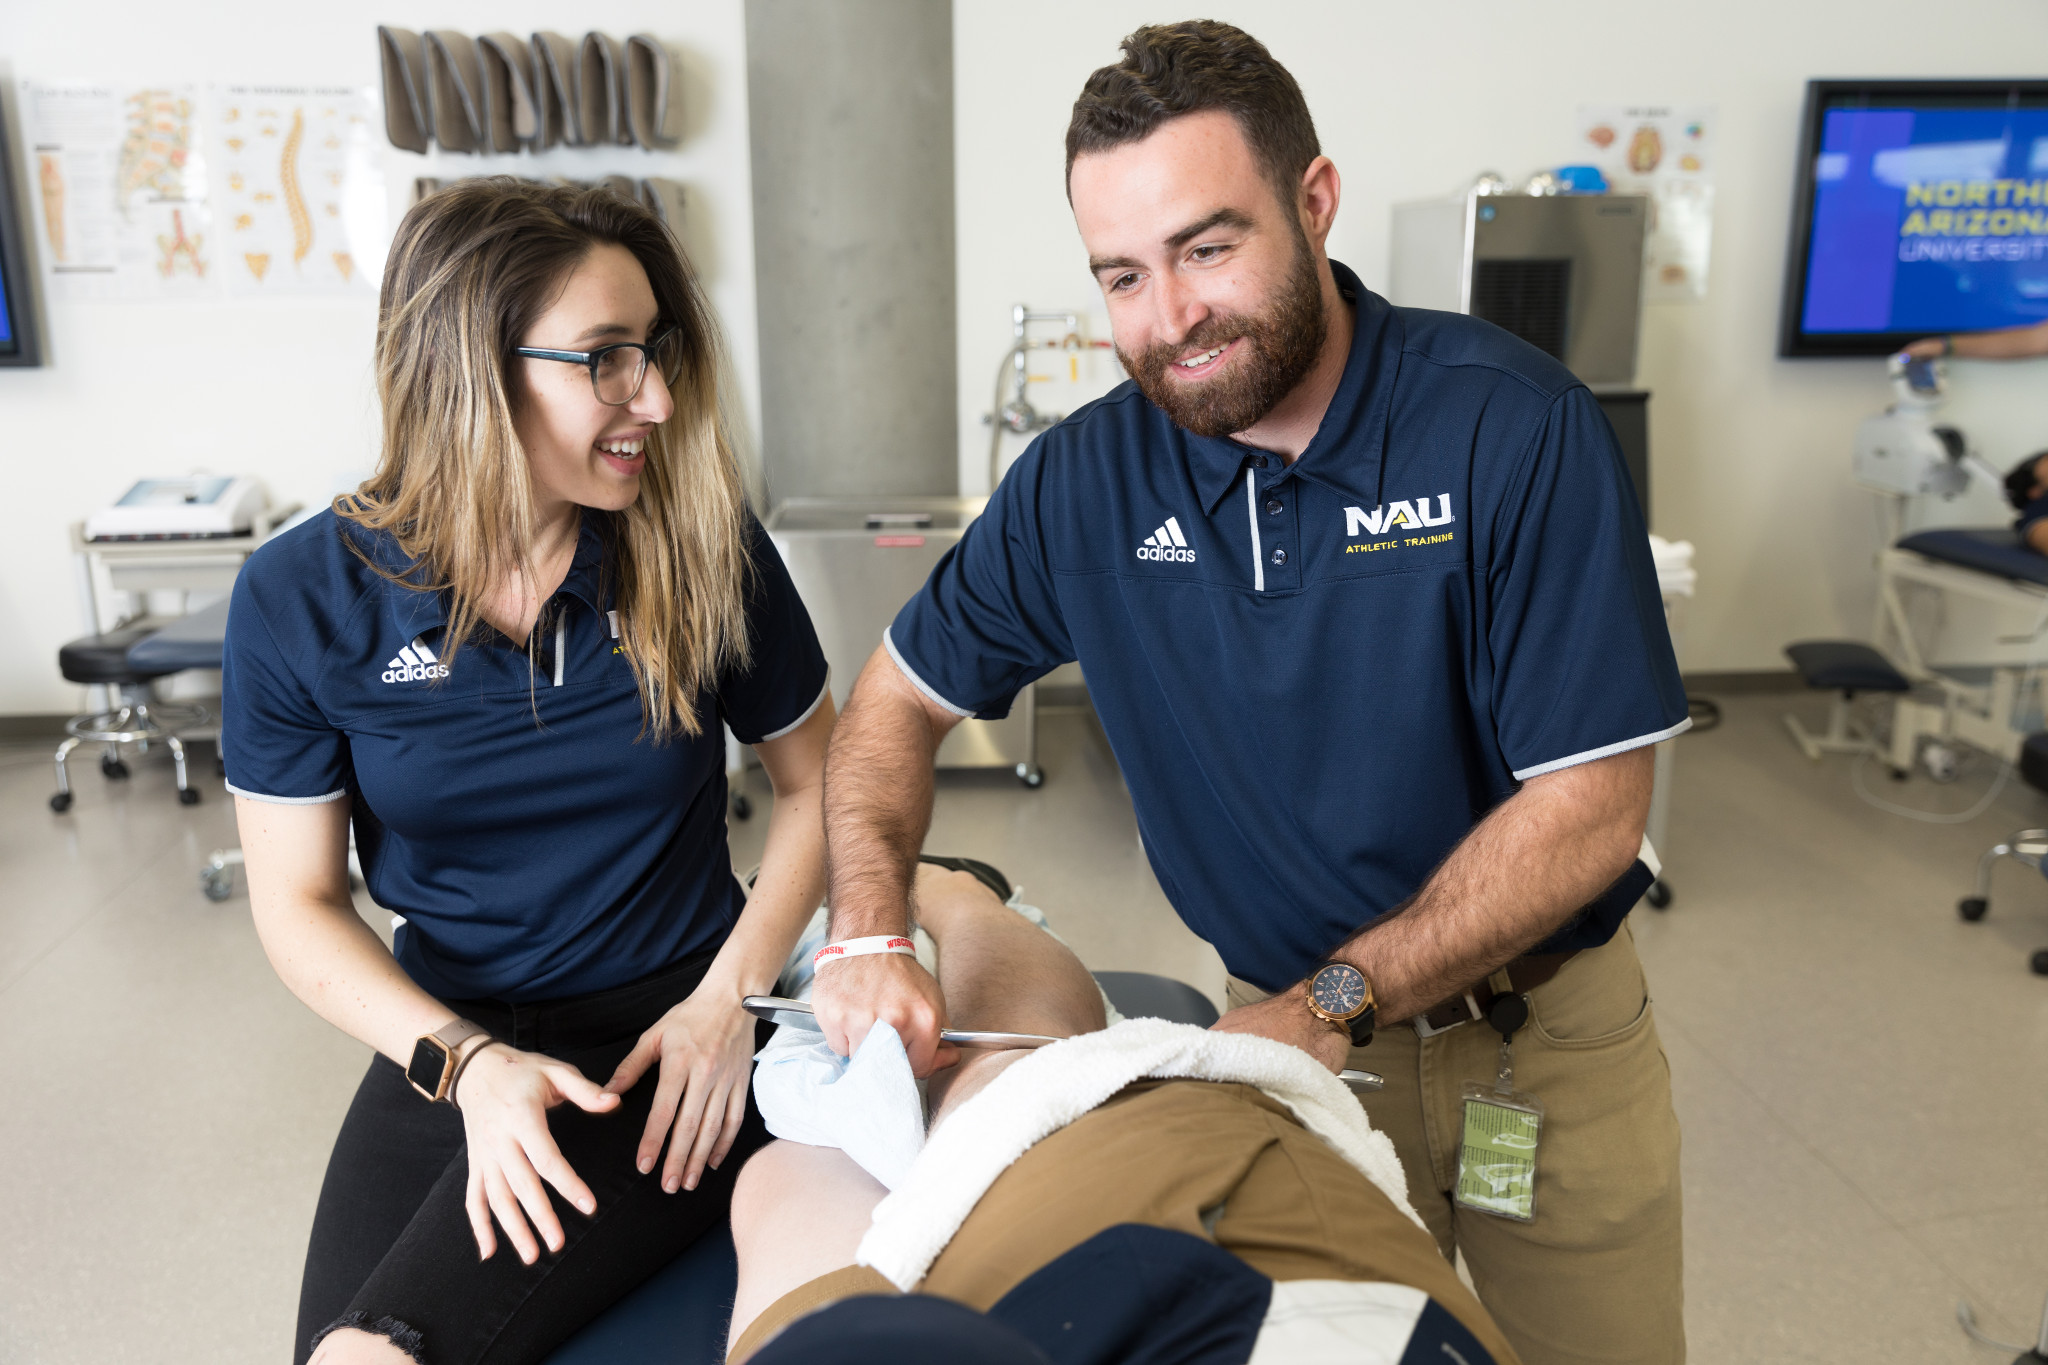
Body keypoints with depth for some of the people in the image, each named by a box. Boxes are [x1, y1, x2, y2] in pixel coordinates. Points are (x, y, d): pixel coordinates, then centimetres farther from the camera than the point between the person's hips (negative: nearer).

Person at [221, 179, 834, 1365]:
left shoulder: (703, 550, -10)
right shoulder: (303, 597, -8)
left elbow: (816, 780, 2)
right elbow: (299, 902, -2)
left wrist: (730, 997, -10)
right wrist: (467, 1062, -17)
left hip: (666, 1024, -2)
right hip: (447, 1045, 2)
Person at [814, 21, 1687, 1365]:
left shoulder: (1514, 424, -20)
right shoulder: (1086, 481, -10)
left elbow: (1591, 806, -19)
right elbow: (900, 701, 0)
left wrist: (1333, 1002, -24)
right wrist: (871, 935, -17)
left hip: (1548, 1037, -1)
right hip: (1301, 1033, 2)